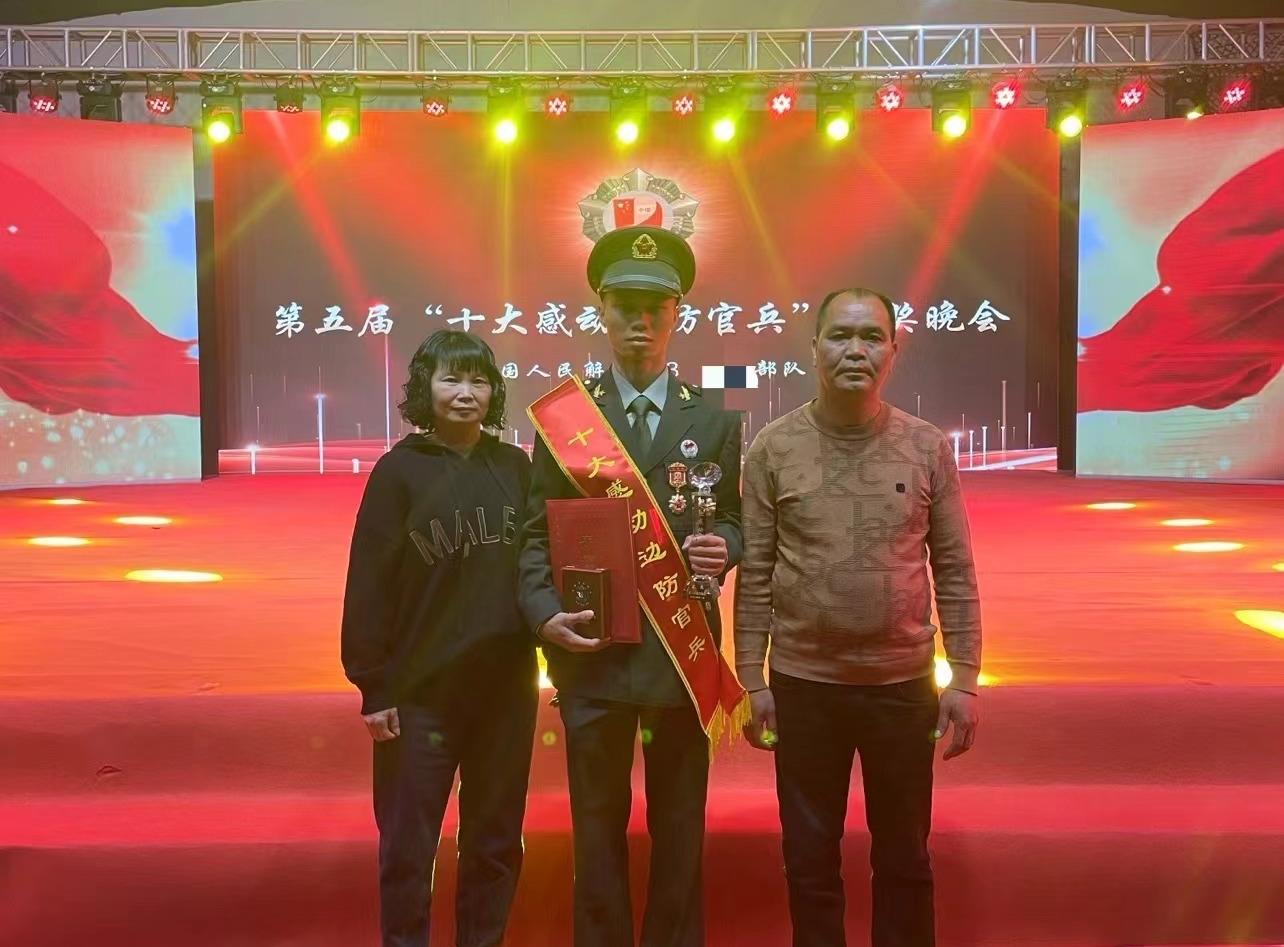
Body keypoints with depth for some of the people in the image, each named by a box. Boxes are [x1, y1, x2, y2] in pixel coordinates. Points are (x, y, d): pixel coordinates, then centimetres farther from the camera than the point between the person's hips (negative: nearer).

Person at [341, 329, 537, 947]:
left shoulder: (515, 466, 4)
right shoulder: (399, 470, -5)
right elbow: (368, 584, -7)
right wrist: (373, 687, -9)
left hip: (507, 686, 3)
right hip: (420, 690, -3)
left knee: (496, 840, 15)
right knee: (408, 844, 8)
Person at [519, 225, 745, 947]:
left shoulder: (716, 422, 7)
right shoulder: (564, 416, 3)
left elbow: (734, 521, 9)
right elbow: (539, 533, 2)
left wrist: (725, 548, -14)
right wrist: (545, 611, -13)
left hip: (684, 649, 1)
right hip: (592, 651, -1)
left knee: (681, 826, 12)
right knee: (598, 826, 11)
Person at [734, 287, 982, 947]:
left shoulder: (928, 448, -2)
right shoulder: (772, 449, -5)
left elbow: (955, 573, 1)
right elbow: (754, 576, -2)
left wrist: (964, 679, -2)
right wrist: (751, 681, -3)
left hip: (904, 683, 1)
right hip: (803, 684, 0)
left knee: (904, 857, 16)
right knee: (809, 859, 14)